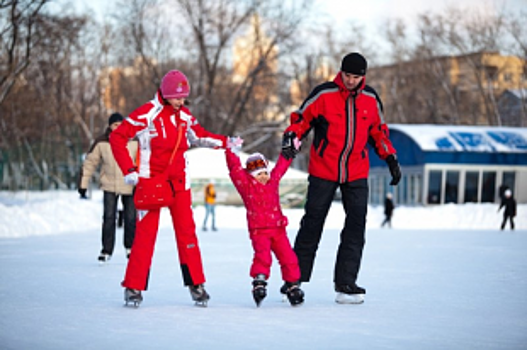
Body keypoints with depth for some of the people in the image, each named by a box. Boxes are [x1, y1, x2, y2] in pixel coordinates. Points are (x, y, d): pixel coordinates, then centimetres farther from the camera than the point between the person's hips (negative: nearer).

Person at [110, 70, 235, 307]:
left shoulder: (185, 116, 7)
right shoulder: (147, 114, -12)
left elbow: (200, 136, 23)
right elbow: (117, 137, -12)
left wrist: (225, 143, 9)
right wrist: (129, 170, -16)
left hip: (179, 182, 5)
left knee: (187, 231, 2)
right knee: (146, 233, -7)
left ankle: (196, 284, 11)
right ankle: (134, 287, 1)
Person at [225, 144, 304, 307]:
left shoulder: (273, 181, 16)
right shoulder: (246, 185, 3)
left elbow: (281, 166, 27)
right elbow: (235, 168, -2)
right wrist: (231, 152, -4)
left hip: (278, 229, 4)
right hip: (259, 230, -4)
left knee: (288, 257, -1)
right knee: (262, 255, -25)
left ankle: (293, 286, 10)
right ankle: (259, 282, -21)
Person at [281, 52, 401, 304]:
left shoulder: (371, 99, 6)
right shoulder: (323, 94, -6)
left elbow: (378, 131, 18)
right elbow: (301, 118, 1)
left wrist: (391, 158, 13)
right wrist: (291, 137, -17)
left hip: (356, 173, 3)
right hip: (323, 172, -3)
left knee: (356, 227, -5)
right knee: (312, 224, 2)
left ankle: (345, 283, -2)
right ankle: (297, 278, 12)